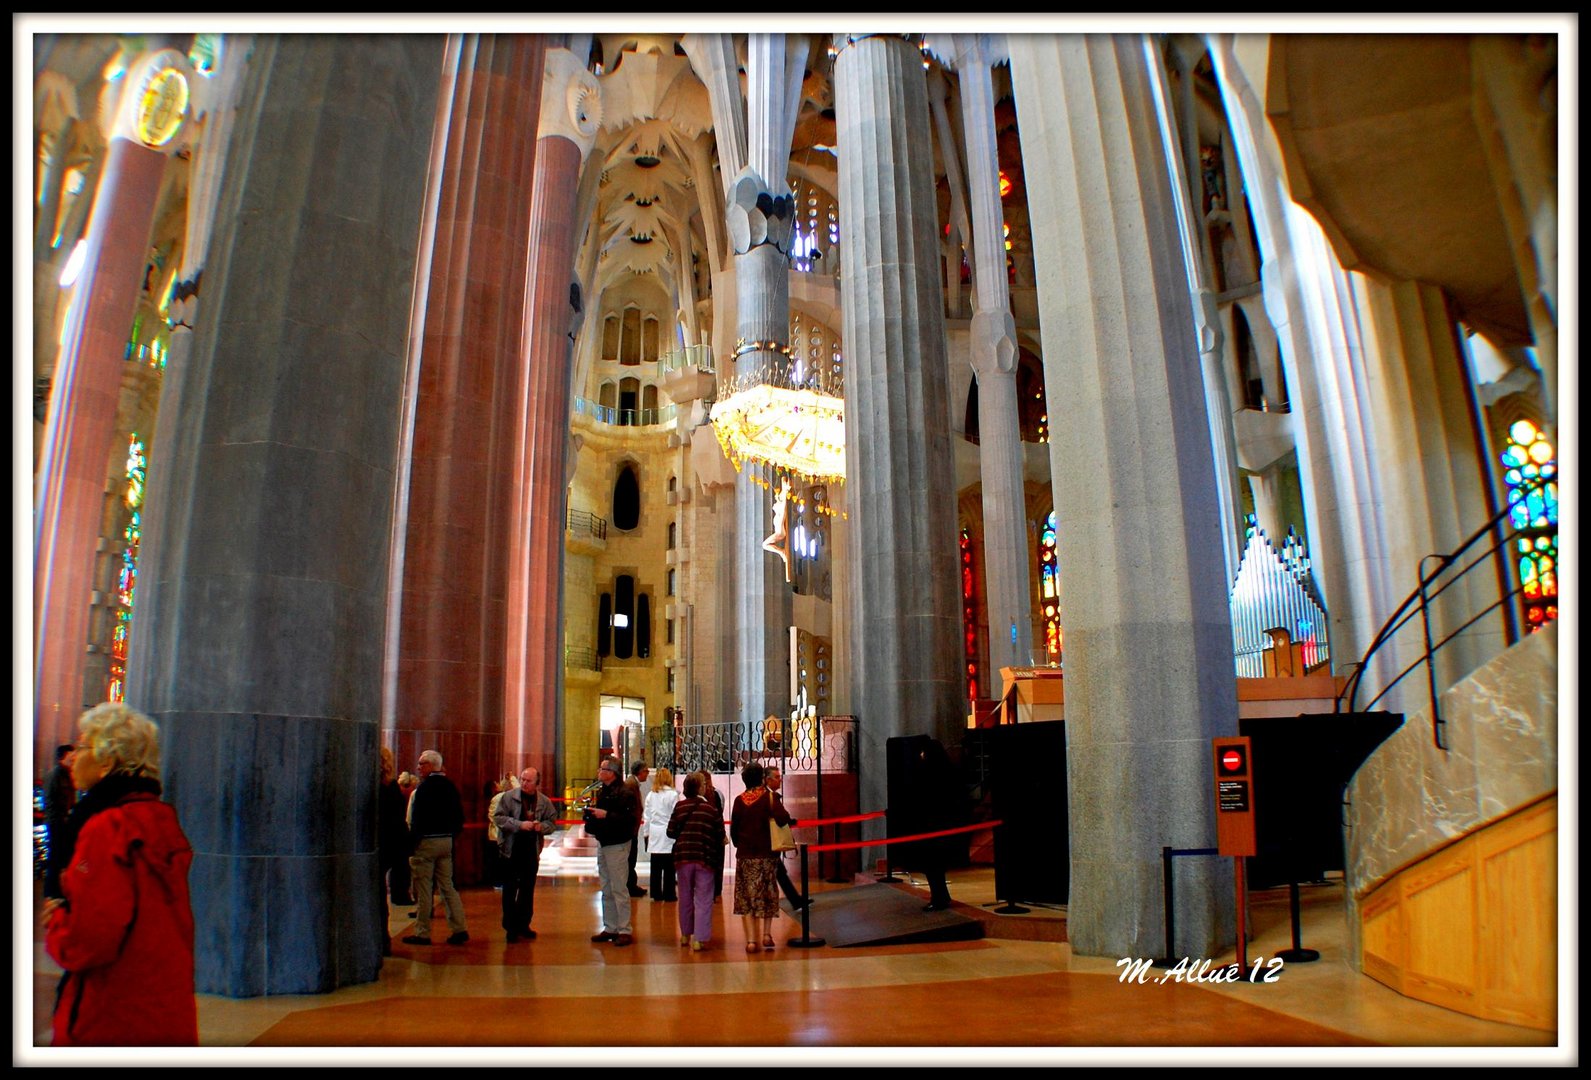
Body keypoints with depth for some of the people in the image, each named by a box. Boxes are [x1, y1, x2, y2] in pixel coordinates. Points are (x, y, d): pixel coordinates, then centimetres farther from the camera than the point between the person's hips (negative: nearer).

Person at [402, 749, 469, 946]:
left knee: (423, 889, 1)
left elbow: (418, 819, -16)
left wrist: (411, 843, -12)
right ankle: (459, 929, 6)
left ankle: (422, 933, 6)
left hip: (426, 841, -7)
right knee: (447, 886, 10)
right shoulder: (450, 786, 9)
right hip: (446, 841, 7)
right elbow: (459, 817, 12)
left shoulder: (425, 787, -12)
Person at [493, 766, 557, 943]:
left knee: (528, 890, 11)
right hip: (511, 849, -3)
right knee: (510, 889, 1)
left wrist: (542, 826, -14)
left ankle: (523, 925, 23)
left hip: (532, 850, 3)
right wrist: (520, 825, -22)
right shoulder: (509, 796, -7)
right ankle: (510, 927, 10)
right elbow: (498, 817, -12)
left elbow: (553, 822, 9)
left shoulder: (544, 801, 2)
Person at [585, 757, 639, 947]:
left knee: (619, 888, -6)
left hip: (617, 845, -9)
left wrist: (606, 815, -26)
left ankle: (625, 931, 1)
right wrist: (592, 813, 4)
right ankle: (610, 928, 24)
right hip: (603, 844, 9)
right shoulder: (602, 791, 13)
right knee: (606, 890, 15)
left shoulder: (624, 792, -16)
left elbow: (630, 818, -25)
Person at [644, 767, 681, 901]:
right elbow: (675, 815, -8)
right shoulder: (673, 794, -9)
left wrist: (647, 832, 17)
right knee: (668, 866, 1)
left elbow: (647, 815, 9)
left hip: (654, 834, 4)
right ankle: (668, 893, 3)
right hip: (668, 834, -4)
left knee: (656, 865, 9)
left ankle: (656, 893, 13)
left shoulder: (650, 795, 4)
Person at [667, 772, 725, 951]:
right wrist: (718, 858, 13)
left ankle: (686, 934, 28)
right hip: (705, 858, -3)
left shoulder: (679, 807, -2)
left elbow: (670, 832, -1)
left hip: (682, 856, 3)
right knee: (703, 899, 3)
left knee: (685, 897, 17)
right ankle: (700, 938, -2)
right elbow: (720, 836, -5)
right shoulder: (713, 809, -7)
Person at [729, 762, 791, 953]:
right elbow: (783, 818, -21)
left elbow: (733, 828, 6)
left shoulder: (739, 800, 0)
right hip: (766, 853, -1)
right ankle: (767, 933, 10)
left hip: (744, 855, 1)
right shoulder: (768, 797, -7)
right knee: (768, 895, 15)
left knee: (747, 896, 5)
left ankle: (751, 939, -1)